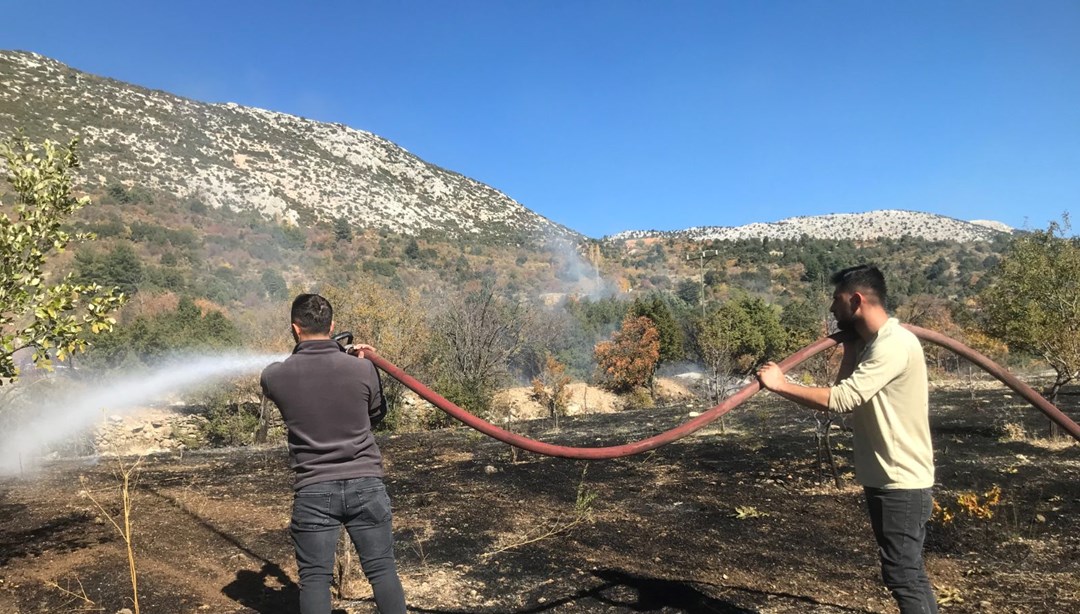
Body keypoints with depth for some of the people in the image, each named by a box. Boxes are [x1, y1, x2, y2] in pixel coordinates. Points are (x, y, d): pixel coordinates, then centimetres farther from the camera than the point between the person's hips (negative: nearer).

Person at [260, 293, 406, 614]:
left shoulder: (274, 376, -6)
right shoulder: (361, 368, -7)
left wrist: (302, 355, 30)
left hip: (313, 490, 0)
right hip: (366, 484, 0)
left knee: (314, 577, 9)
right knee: (383, 569, 8)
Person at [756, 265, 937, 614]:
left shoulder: (894, 344, -21)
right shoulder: (872, 343, 11)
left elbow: (839, 399, -28)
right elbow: (848, 393, 9)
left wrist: (781, 385, -20)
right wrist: (851, 346, 3)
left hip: (901, 484, -10)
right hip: (886, 480, 10)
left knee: (903, 576, -3)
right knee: (907, 572, 19)